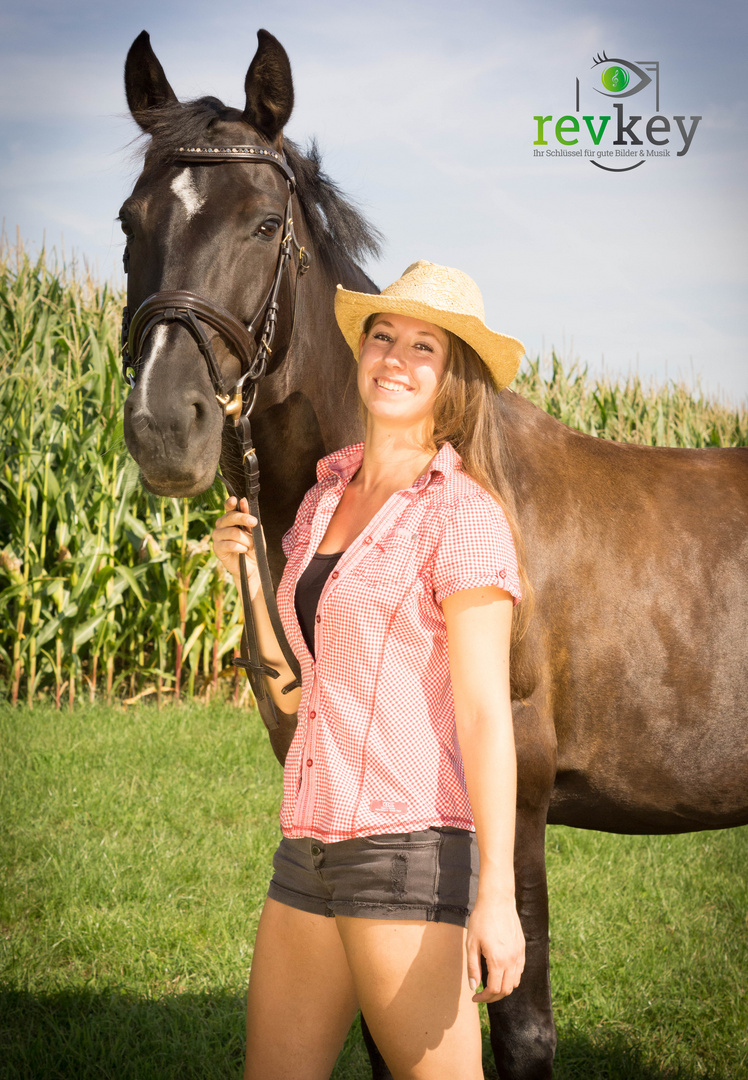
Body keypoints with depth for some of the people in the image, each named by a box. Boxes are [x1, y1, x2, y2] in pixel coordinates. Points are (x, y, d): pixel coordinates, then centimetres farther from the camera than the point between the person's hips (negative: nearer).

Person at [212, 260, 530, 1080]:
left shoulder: (463, 514, -7)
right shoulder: (324, 499, 14)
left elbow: (484, 711, -12)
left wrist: (497, 894, -18)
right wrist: (246, 568, 5)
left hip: (411, 846, -7)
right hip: (310, 849, 8)